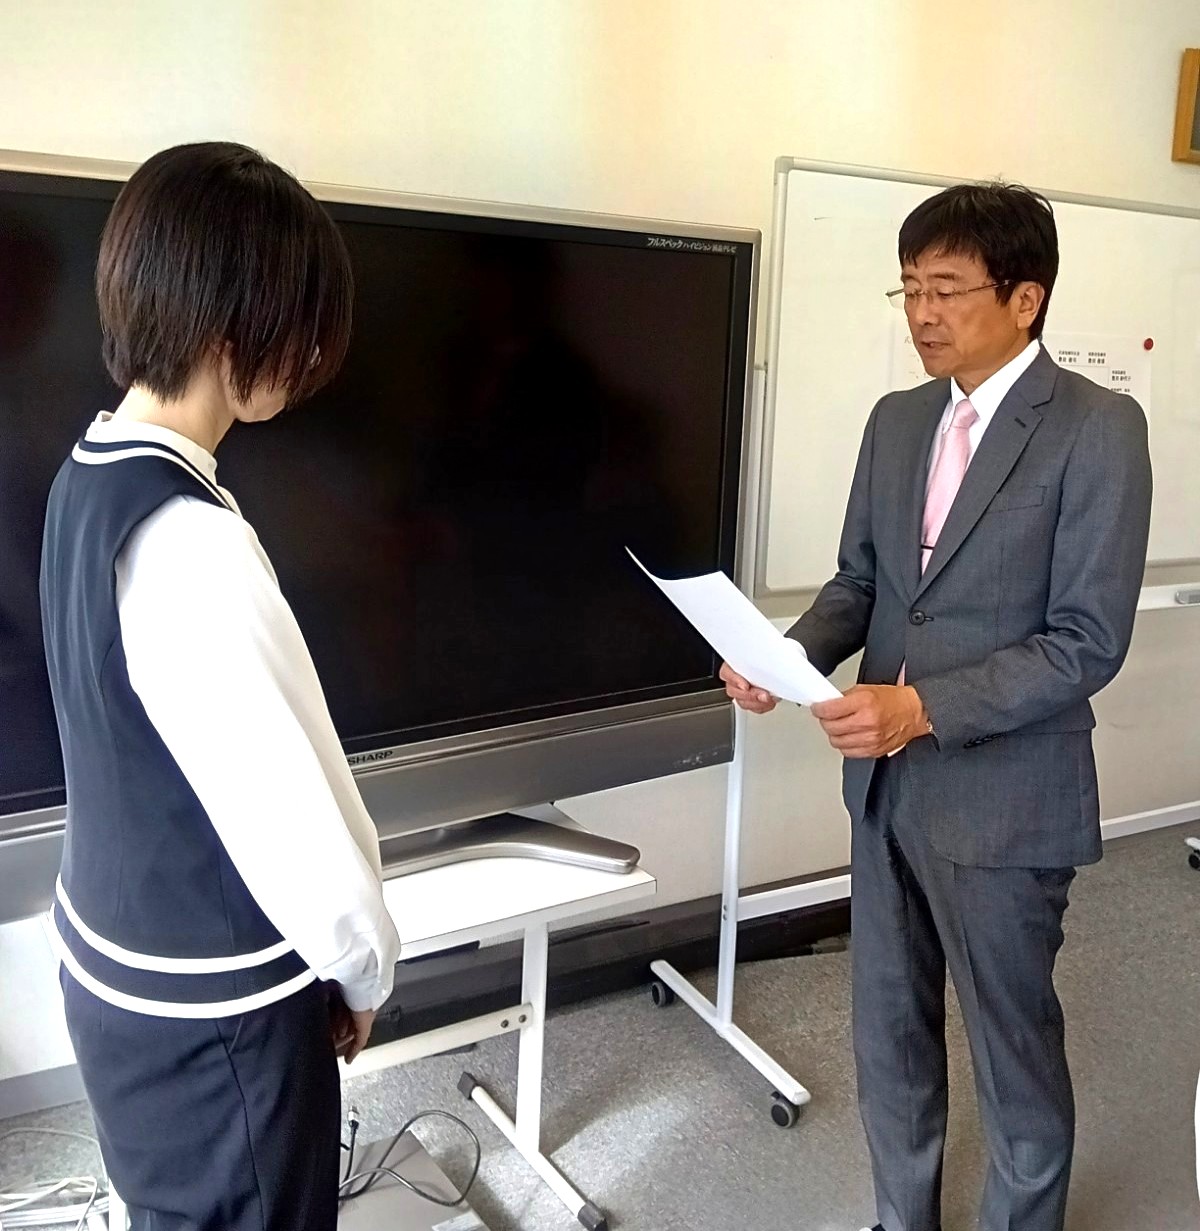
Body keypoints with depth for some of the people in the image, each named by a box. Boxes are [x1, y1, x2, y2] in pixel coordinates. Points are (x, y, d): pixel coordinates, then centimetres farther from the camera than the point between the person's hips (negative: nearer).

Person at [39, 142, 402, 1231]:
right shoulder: (190, 546, -30)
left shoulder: (90, 476, -1)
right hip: (210, 1011, -8)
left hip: (114, 961, 8)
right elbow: (295, 817, -25)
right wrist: (365, 971, -5)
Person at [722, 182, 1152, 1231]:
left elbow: (1088, 641, -17)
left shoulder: (1098, 429, -12)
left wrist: (924, 708, -25)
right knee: (890, 1037, 20)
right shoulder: (896, 420, 7)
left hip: (1004, 798, -6)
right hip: (886, 786, 6)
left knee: (1014, 1050, 13)